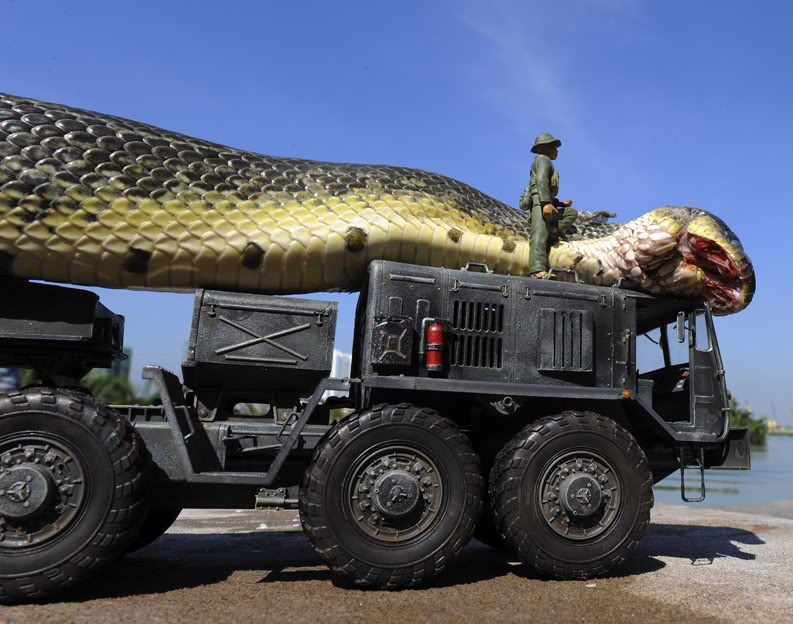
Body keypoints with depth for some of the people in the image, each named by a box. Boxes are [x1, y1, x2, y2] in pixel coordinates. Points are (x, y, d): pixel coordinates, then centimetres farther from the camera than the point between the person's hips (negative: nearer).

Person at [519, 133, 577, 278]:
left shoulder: (545, 163, 37)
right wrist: (547, 203, -26)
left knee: (572, 213, 13)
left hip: (545, 207, 9)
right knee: (540, 235, -25)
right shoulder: (543, 159, 8)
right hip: (540, 205, -9)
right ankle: (538, 270, -41)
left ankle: (551, 232, -11)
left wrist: (562, 204, 24)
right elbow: (541, 180, -14)